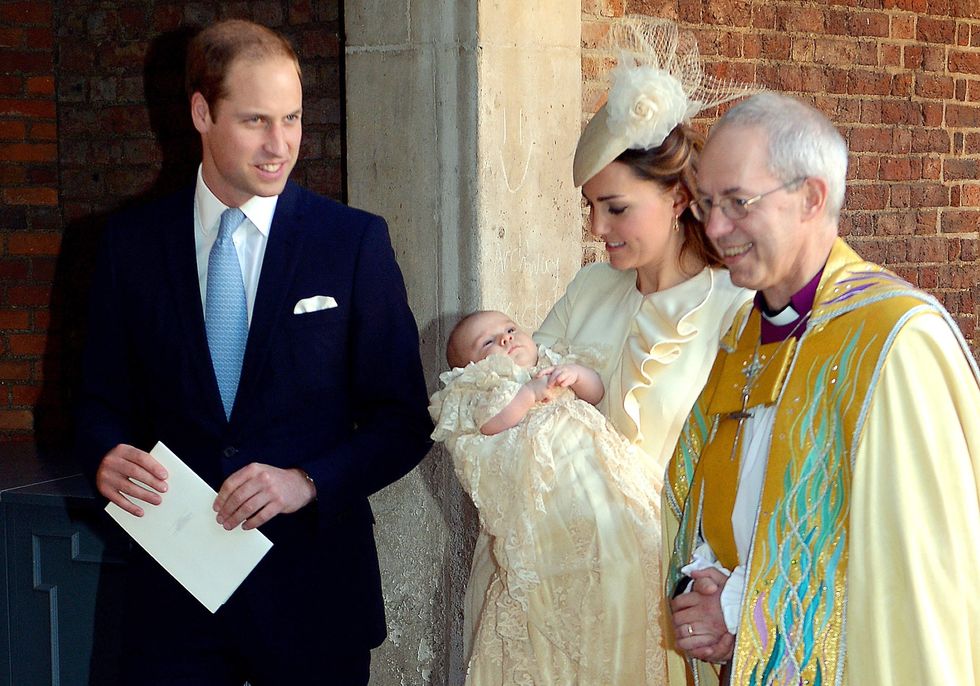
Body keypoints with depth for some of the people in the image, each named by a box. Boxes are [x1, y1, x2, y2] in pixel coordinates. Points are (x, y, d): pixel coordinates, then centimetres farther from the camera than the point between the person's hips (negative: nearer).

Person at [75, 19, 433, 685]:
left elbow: (404, 419, -1)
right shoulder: (132, 243, 3)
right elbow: (104, 399, 9)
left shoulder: (356, 241, -3)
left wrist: (308, 481, -16)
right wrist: (107, 456, -13)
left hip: (314, 586, -1)